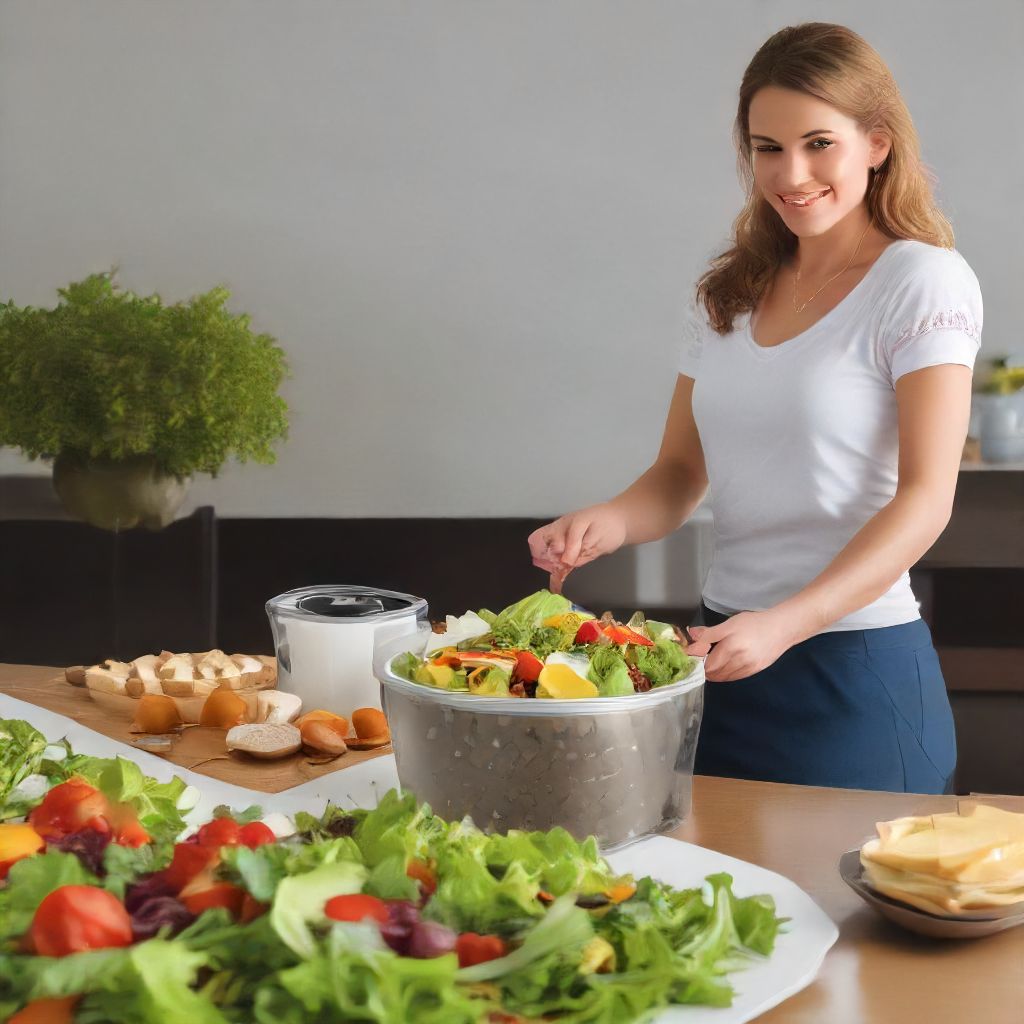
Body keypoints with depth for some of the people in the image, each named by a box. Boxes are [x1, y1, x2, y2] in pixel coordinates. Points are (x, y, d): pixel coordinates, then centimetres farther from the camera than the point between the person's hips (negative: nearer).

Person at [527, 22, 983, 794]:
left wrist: (786, 623, -29)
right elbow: (681, 474, 10)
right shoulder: (730, 293, 9)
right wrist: (610, 521, -13)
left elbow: (925, 499, -17)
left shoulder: (922, 281, -8)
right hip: (728, 652, 5)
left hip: (857, 670, -5)